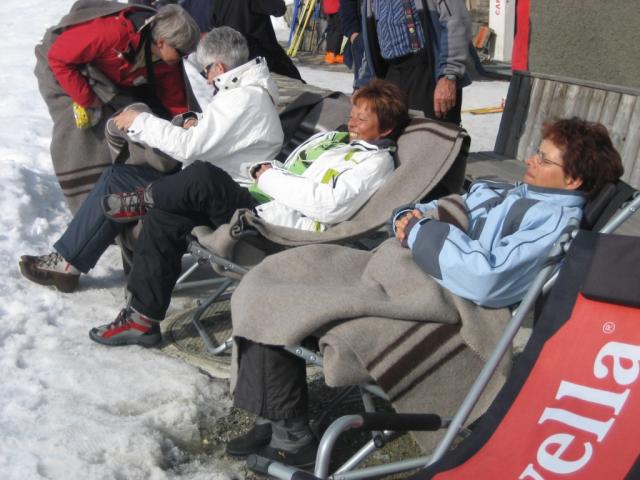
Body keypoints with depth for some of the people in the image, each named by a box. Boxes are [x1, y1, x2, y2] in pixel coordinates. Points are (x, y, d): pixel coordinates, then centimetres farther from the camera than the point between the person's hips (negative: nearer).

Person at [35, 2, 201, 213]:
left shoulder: (167, 62, -17)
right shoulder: (111, 31, -40)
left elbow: (176, 103, -6)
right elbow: (59, 57, -31)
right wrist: (86, 100, -26)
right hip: (62, 70, -6)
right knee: (78, 133, -16)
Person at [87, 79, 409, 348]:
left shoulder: (376, 162, 0)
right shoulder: (332, 138, 27)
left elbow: (330, 206, -17)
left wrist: (270, 178, -9)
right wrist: (267, 170, 6)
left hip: (281, 229, -9)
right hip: (257, 206, 9)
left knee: (203, 177, -27)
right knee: (165, 217, -3)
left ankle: (145, 200, 4)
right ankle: (143, 319, 3)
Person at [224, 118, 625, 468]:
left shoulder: (557, 220, -13)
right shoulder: (519, 192, 17)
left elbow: (486, 279, -25)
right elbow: (451, 209, 23)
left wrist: (422, 232, -14)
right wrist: (411, 217, 0)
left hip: (433, 291, -10)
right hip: (401, 261, 10)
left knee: (270, 305, -12)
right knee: (275, 277, 3)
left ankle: (290, 436, 0)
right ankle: (279, 421, 4)